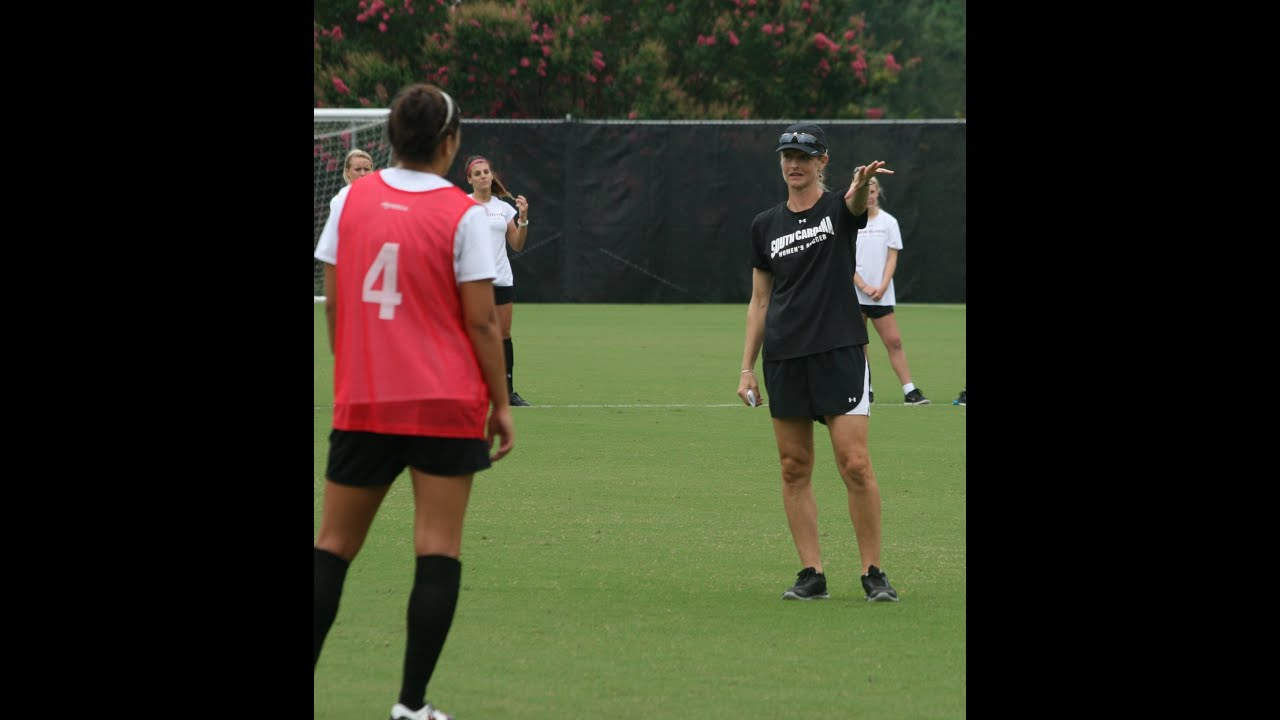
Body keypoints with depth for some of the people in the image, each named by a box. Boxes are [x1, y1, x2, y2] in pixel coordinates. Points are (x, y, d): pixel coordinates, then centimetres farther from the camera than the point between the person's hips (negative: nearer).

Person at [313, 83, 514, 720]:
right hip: (447, 405, -3)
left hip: (361, 403, 3)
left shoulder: (351, 200, 3)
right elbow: (481, 321, -7)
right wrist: (501, 404, 2)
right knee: (438, 549, -1)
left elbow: (332, 302, 7)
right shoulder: (463, 215, -7)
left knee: (333, 546, 10)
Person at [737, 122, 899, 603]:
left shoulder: (838, 208, 0)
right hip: (784, 360, 4)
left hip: (840, 352, -4)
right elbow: (759, 301, 15)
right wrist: (747, 368, 10)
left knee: (855, 465, -10)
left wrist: (862, 184, -50)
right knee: (794, 468, 3)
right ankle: (812, 575, 8)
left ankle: (873, 573, -1)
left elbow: (855, 203, -26)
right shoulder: (766, 226, 12)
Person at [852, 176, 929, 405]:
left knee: (894, 342, -5)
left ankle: (910, 391, -8)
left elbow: (892, 258, 2)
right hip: (853, 293, 0)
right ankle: (865, 391, 9)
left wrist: (882, 287, -11)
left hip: (882, 296, 0)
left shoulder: (889, 222, 5)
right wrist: (864, 286, -11)